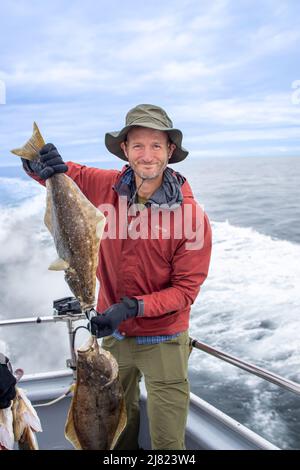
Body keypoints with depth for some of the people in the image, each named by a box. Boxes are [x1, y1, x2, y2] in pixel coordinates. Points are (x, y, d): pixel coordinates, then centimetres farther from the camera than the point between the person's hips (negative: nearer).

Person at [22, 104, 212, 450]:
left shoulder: (192, 216, -20)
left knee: (167, 440, 13)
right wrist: (42, 163, -23)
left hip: (162, 340, -3)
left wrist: (132, 307, -27)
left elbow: (185, 289, -15)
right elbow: (45, 170, 2)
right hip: (112, 335, 3)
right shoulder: (104, 186, -11)